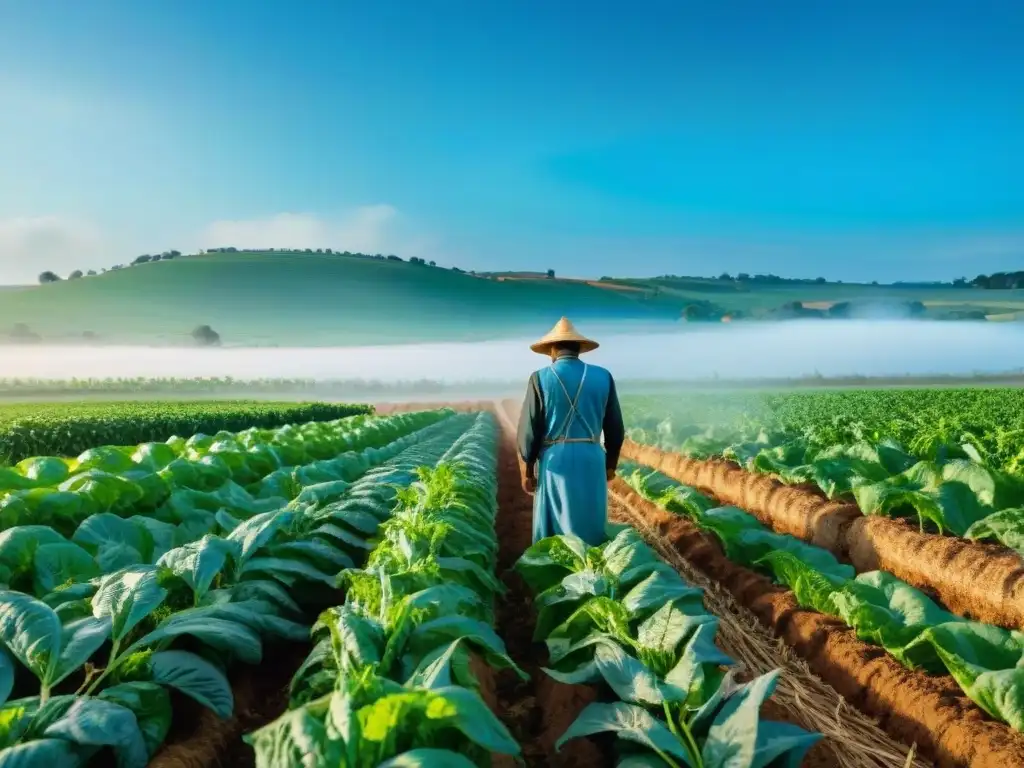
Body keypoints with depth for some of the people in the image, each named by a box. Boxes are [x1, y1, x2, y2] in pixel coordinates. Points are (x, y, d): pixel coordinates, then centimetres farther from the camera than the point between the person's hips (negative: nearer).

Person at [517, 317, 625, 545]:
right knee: (590, 528, 12)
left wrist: (527, 470, 3)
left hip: (554, 461, -2)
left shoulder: (540, 378, -6)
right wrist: (611, 463, 17)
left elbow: (529, 429, -6)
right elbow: (615, 427, 5)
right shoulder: (603, 377, 1)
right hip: (591, 460, 2)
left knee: (552, 530, 9)